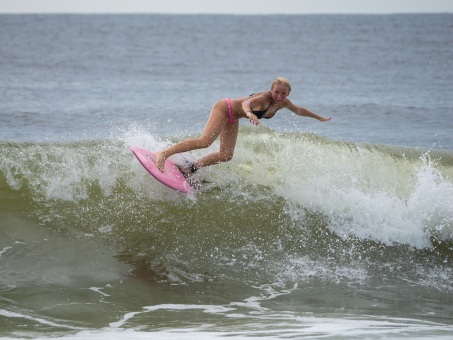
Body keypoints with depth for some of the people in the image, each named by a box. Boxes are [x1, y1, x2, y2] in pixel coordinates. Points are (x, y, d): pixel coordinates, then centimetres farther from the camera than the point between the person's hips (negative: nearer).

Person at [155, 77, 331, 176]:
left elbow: (299, 110, 14)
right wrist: (249, 113, -72)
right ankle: (163, 154, -23)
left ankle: (189, 168, 6)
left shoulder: (284, 103, -6)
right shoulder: (264, 98, -31)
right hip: (224, 108, -9)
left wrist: (319, 118, 25)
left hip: (233, 119, 9)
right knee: (205, 141, -25)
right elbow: (246, 102, -49)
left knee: (226, 155, 0)